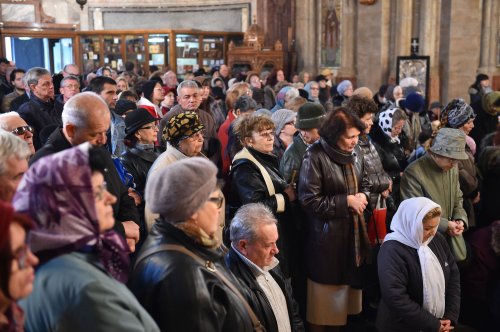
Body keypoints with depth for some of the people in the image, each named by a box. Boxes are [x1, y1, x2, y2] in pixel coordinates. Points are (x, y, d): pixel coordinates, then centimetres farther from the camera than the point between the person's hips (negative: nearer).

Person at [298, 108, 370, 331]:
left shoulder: (355, 152, 4)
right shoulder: (315, 156, -18)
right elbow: (309, 199, -20)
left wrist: (363, 195, -4)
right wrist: (346, 201, -17)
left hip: (352, 230, 7)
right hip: (327, 235, -7)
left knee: (348, 281, 18)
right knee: (326, 292, 7)